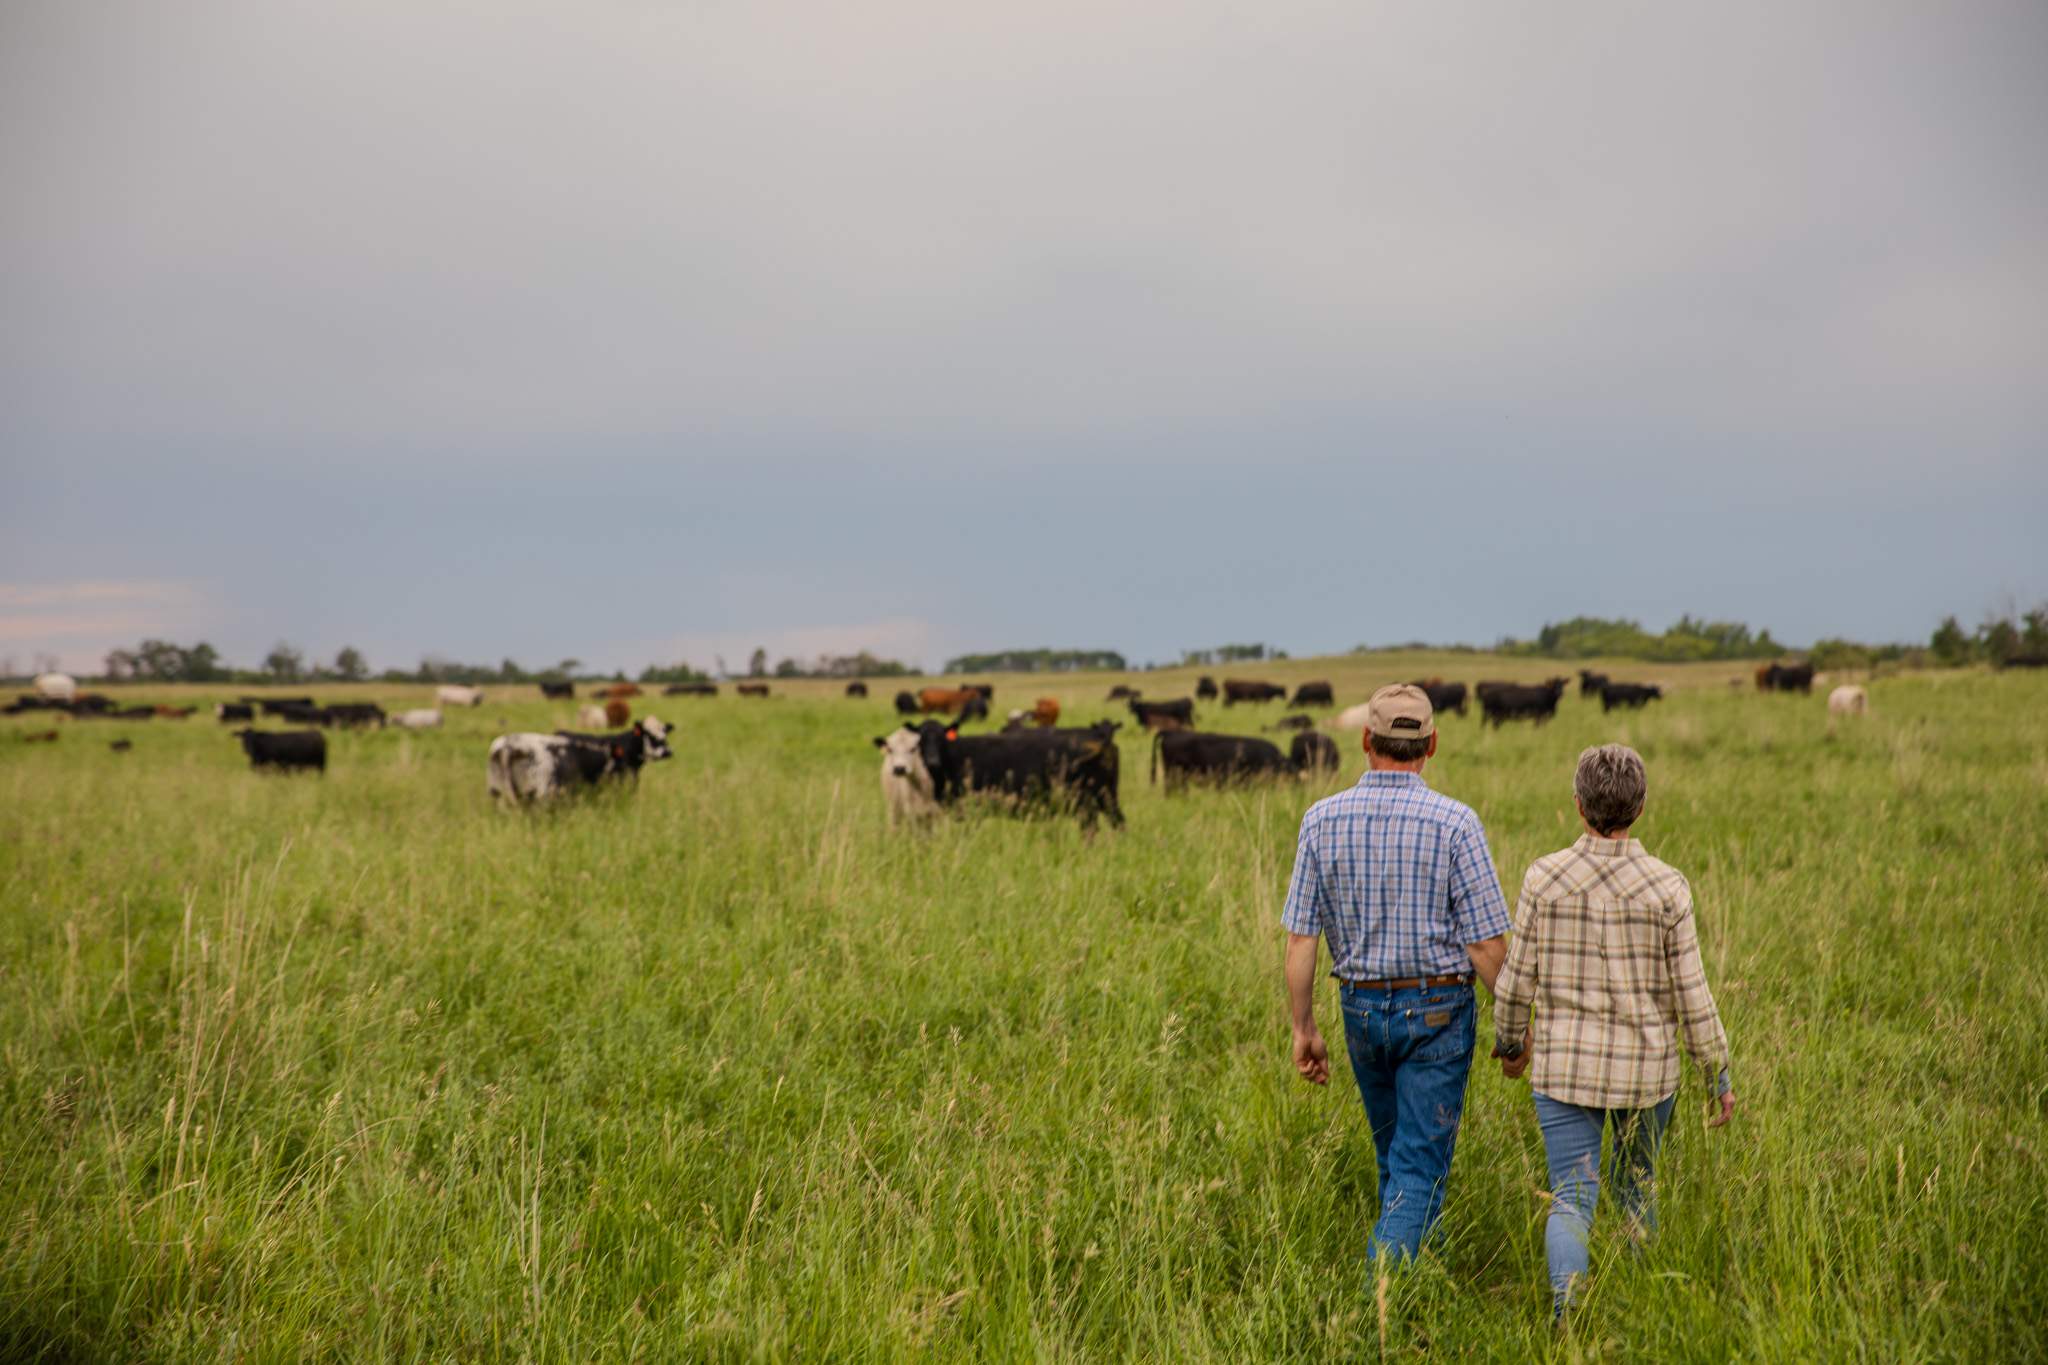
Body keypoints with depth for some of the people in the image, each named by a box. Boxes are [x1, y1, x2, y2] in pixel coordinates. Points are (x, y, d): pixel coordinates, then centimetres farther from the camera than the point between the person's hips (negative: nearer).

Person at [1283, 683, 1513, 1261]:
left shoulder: (1323, 819, -5)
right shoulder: (1454, 822, -13)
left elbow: (1299, 938, -4)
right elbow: (1487, 944, -13)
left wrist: (1303, 1029, 5)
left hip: (1361, 1009, 4)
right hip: (1437, 1012, -3)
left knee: (1395, 1155, 22)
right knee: (1421, 1165, 0)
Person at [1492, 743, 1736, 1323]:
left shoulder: (1544, 878, -10)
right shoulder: (1666, 889, -11)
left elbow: (1517, 978, -3)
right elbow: (1691, 995, -8)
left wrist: (1509, 1041, 15)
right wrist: (1718, 1076, 4)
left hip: (1566, 1064, -1)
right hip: (1646, 1068, 1)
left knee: (1572, 1199, 2)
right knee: (1637, 1187, 23)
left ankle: (1567, 1304, -21)